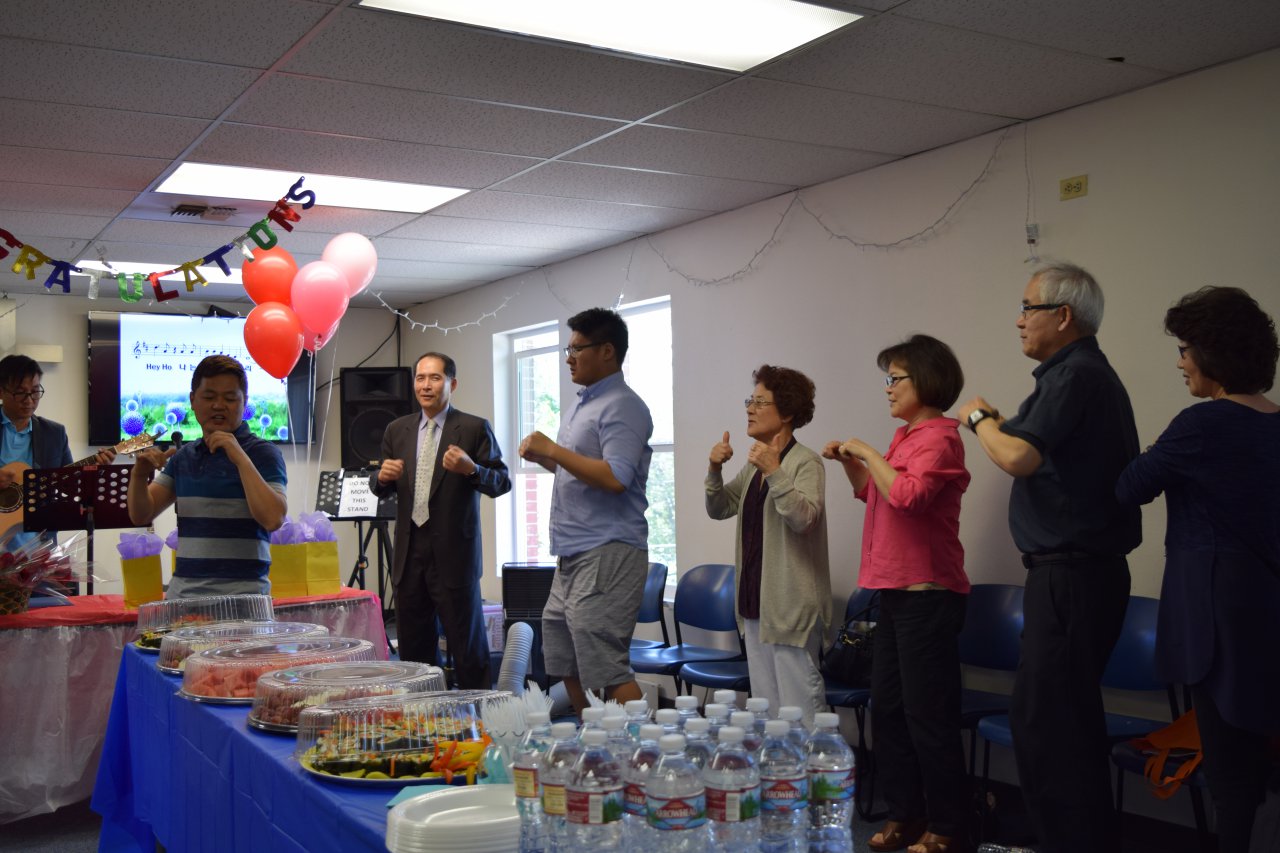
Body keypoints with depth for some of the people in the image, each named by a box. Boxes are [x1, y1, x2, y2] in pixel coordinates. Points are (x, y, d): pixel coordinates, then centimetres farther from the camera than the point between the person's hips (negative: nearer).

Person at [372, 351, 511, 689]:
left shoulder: (474, 428, -2)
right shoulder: (397, 430, 12)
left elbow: (502, 483, -5)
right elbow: (381, 487, 17)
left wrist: (471, 469, -24)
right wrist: (382, 476, -6)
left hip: (453, 553, -5)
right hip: (409, 552, 5)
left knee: (467, 647, 1)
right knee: (412, 647, 11)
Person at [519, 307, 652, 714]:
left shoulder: (621, 407, -11)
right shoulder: (584, 405, 19)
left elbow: (615, 477, -23)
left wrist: (554, 450, -17)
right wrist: (543, 457, 11)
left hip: (607, 555, -10)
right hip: (573, 557, 11)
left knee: (605, 668, -10)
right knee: (565, 663, 16)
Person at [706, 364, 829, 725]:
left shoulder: (806, 462, -11)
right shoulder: (754, 463, 13)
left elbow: (803, 518, -24)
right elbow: (719, 508, 15)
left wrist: (774, 472, -29)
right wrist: (715, 470, -1)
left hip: (791, 605, -8)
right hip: (755, 601, 8)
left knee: (800, 704, -5)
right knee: (765, 705, 15)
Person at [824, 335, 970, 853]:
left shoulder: (939, 437, -11)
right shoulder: (906, 436, 13)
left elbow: (908, 495, -26)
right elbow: (875, 494, 27)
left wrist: (869, 453, -15)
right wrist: (849, 463, 11)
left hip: (927, 594, -9)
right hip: (896, 591, 9)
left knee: (927, 713, -2)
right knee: (887, 707, 12)